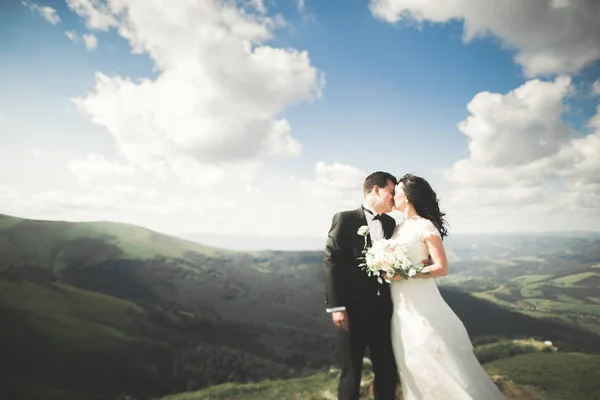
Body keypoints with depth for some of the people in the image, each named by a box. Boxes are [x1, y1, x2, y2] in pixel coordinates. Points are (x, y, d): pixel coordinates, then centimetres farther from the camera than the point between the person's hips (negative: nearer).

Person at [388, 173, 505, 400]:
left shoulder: (425, 226, -10)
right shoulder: (397, 228, 11)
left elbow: (442, 268, -15)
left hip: (421, 306, -7)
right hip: (400, 307, 7)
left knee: (438, 364, -1)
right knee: (414, 368, 15)